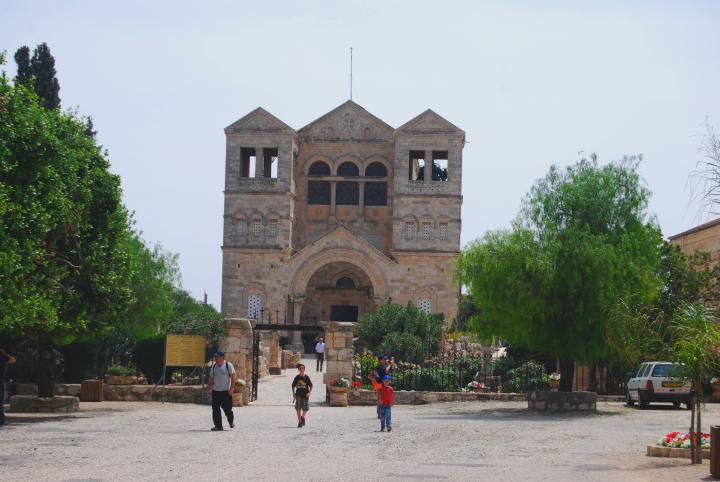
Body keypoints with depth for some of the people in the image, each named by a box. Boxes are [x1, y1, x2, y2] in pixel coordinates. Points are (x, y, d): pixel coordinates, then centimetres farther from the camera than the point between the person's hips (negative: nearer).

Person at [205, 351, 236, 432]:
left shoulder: (228, 365, -4)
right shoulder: (214, 366, 12)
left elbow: (233, 376, -8)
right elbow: (211, 378, 19)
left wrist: (232, 387, -15)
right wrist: (208, 387, 12)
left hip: (226, 391, -5)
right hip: (215, 391, 5)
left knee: (227, 408, -2)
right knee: (215, 409, 0)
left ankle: (231, 420, 27)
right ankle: (218, 426, 6)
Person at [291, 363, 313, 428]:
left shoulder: (306, 377, -2)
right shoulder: (297, 377, 2)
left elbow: (311, 386, 3)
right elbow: (293, 386, 12)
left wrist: (309, 392, -10)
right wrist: (293, 394, 2)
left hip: (305, 395, 0)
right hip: (298, 395, 0)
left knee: (305, 408, 5)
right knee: (298, 408, -5)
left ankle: (303, 417, 35)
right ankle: (299, 421, 1)